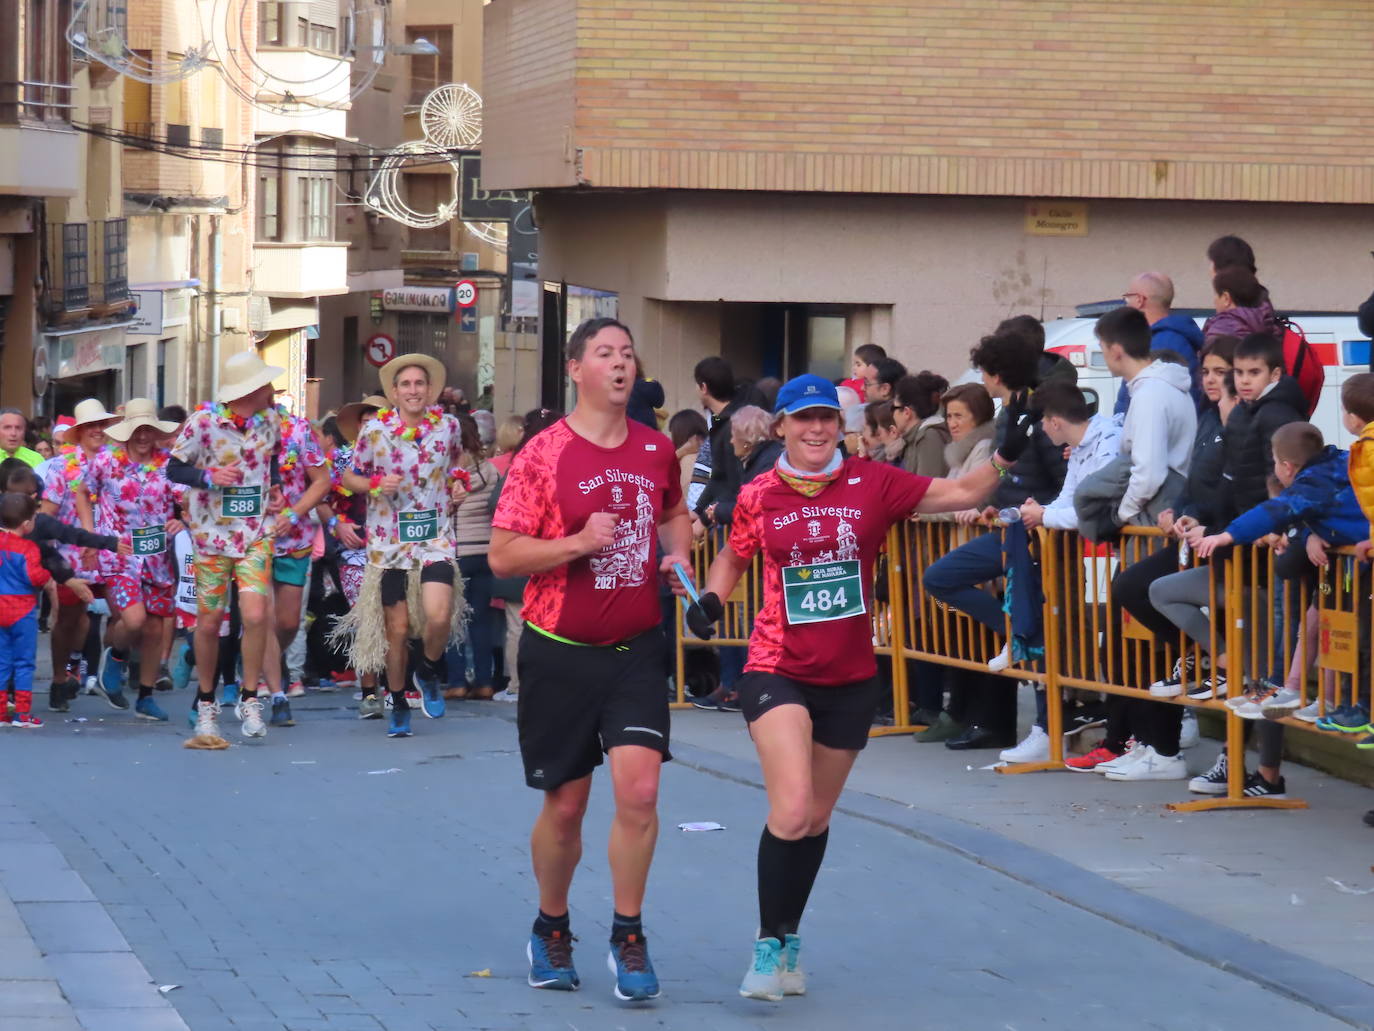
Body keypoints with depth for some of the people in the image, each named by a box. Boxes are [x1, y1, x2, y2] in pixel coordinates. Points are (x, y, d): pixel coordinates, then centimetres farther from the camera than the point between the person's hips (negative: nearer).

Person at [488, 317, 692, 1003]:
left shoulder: (656, 450, 5)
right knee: (565, 805, 7)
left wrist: (677, 553, 6)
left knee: (639, 789, -13)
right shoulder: (543, 455, -8)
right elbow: (502, 557, -10)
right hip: (560, 652, -3)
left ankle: (627, 936, 0)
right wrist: (578, 543, -22)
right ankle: (551, 929, 30)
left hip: (637, 649, 3)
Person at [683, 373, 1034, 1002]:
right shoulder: (759, 497, -2)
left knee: (816, 819, 14)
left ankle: (789, 940, 34)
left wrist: (1005, 456, -14)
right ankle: (768, 945, -3)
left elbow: (961, 494, 1)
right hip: (779, 671, -3)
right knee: (791, 811, -20)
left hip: (850, 678, 3)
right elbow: (733, 557, 16)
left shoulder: (872, 484, -3)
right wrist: (711, 598, -3)